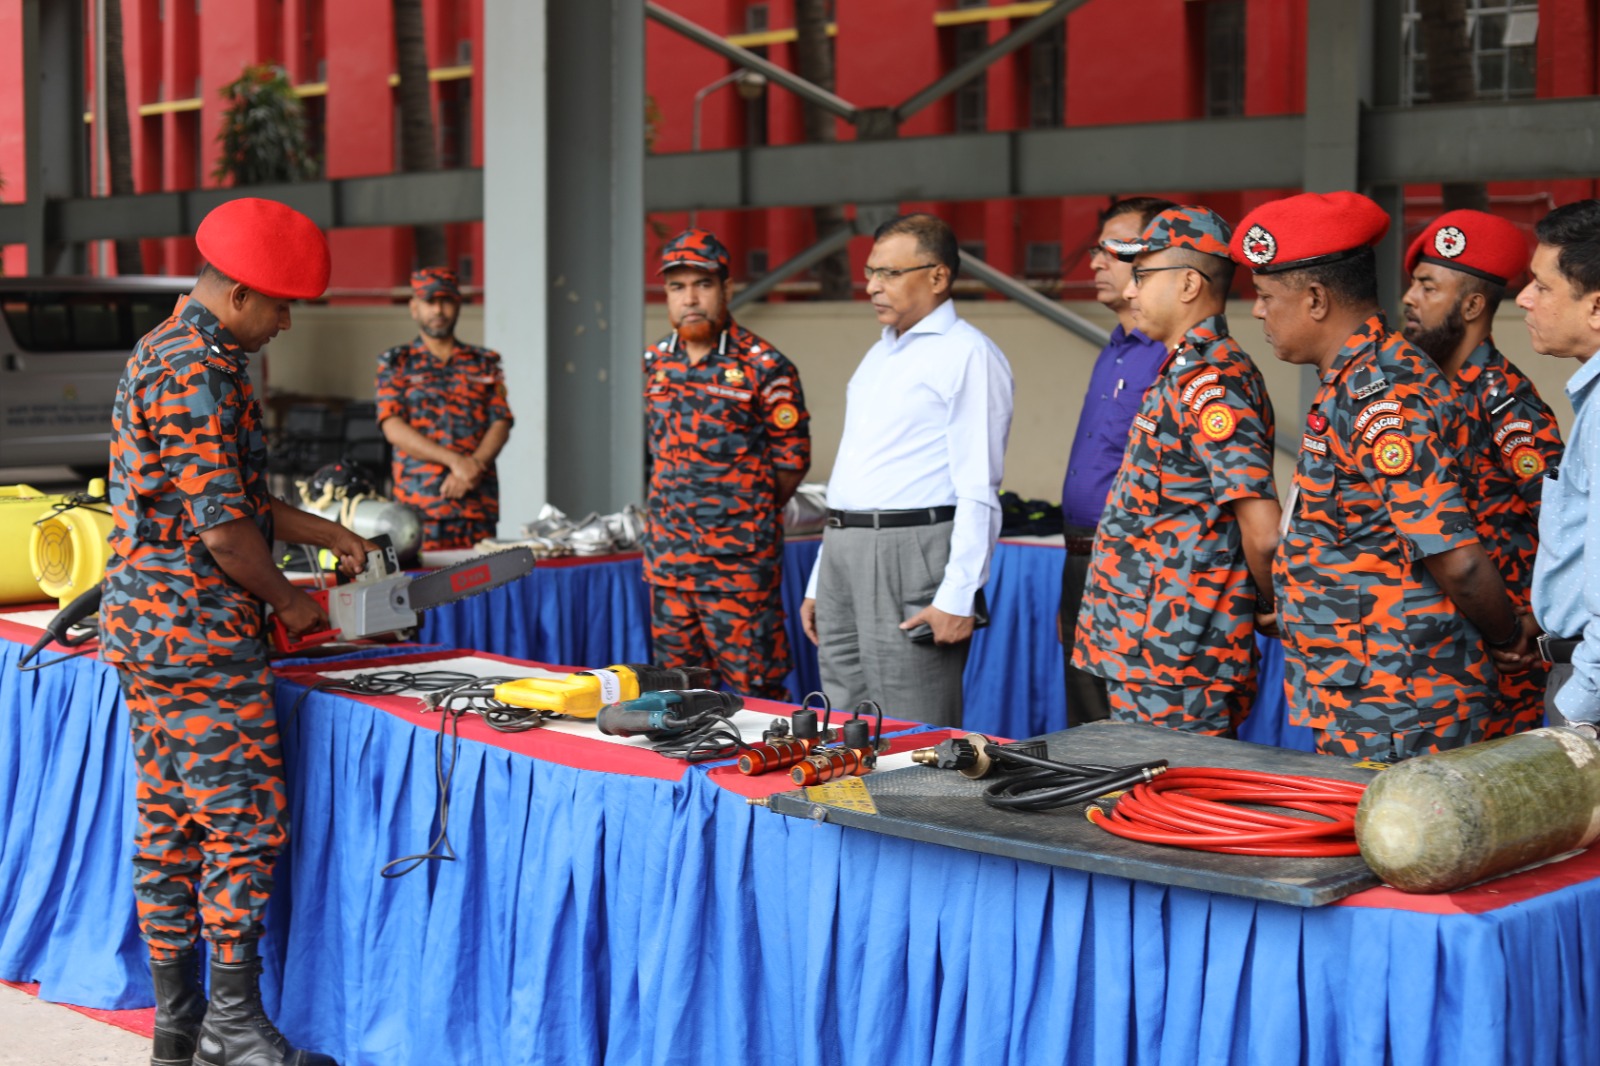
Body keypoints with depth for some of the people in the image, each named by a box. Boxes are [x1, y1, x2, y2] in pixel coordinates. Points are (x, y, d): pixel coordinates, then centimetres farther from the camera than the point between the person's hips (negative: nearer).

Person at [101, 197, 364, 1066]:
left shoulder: (160, 351, 17)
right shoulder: (201, 372, -17)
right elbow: (222, 525, -19)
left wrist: (326, 534, 22)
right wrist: (288, 601, -4)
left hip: (146, 629, 10)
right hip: (199, 633, -10)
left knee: (168, 826, 12)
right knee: (245, 821, -3)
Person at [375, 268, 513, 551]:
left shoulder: (484, 363, 18)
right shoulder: (396, 363, 11)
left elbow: (501, 424, 8)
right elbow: (393, 428, -2)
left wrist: (474, 466, -12)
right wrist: (454, 460, -14)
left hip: (479, 503, 2)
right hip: (419, 503, -2)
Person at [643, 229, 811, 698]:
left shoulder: (764, 367, -9)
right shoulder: (657, 360, 9)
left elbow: (793, 457, -4)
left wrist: (750, 515, 1)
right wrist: (673, 511, 13)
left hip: (739, 558, -6)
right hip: (666, 554, 6)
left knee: (755, 692, -2)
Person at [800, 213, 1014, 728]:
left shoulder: (967, 354, -7)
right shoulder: (879, 354, 20)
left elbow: (978, 490, -14)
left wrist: (958, 598, -21)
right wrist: (818, 583, 20)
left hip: (910, 553, -9)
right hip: (843, 552, 9)